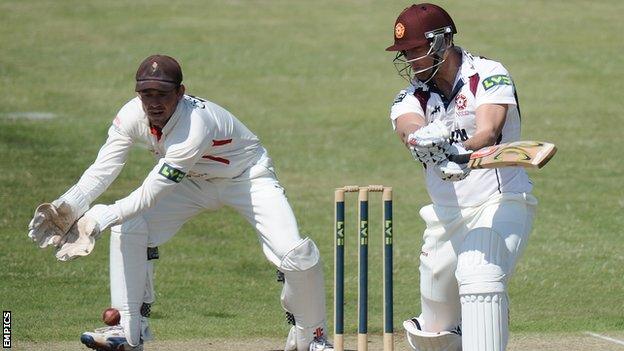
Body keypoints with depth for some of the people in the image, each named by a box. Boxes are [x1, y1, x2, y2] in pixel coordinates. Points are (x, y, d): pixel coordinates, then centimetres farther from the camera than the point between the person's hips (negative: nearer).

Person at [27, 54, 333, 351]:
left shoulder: (196, 126, -40)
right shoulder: (133, 116, -21)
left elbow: (149, 195, -40)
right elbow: (101, 171, -25)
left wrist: (97, 221, -47)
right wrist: (67, 207, -43)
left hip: (246, 177, -6)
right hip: (193, 179, 6)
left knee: (294, 254, -22)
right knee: (128, 228, -12)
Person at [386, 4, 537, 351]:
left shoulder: (489, 76, -7)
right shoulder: (411, 96, 5)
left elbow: (488, 131, -25)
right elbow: (410, 127, -19)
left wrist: (462, 153, -48)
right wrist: (423, 139, -44)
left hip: (501, 205, -6)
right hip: (445, 216, 6)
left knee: (478, 276, -34)